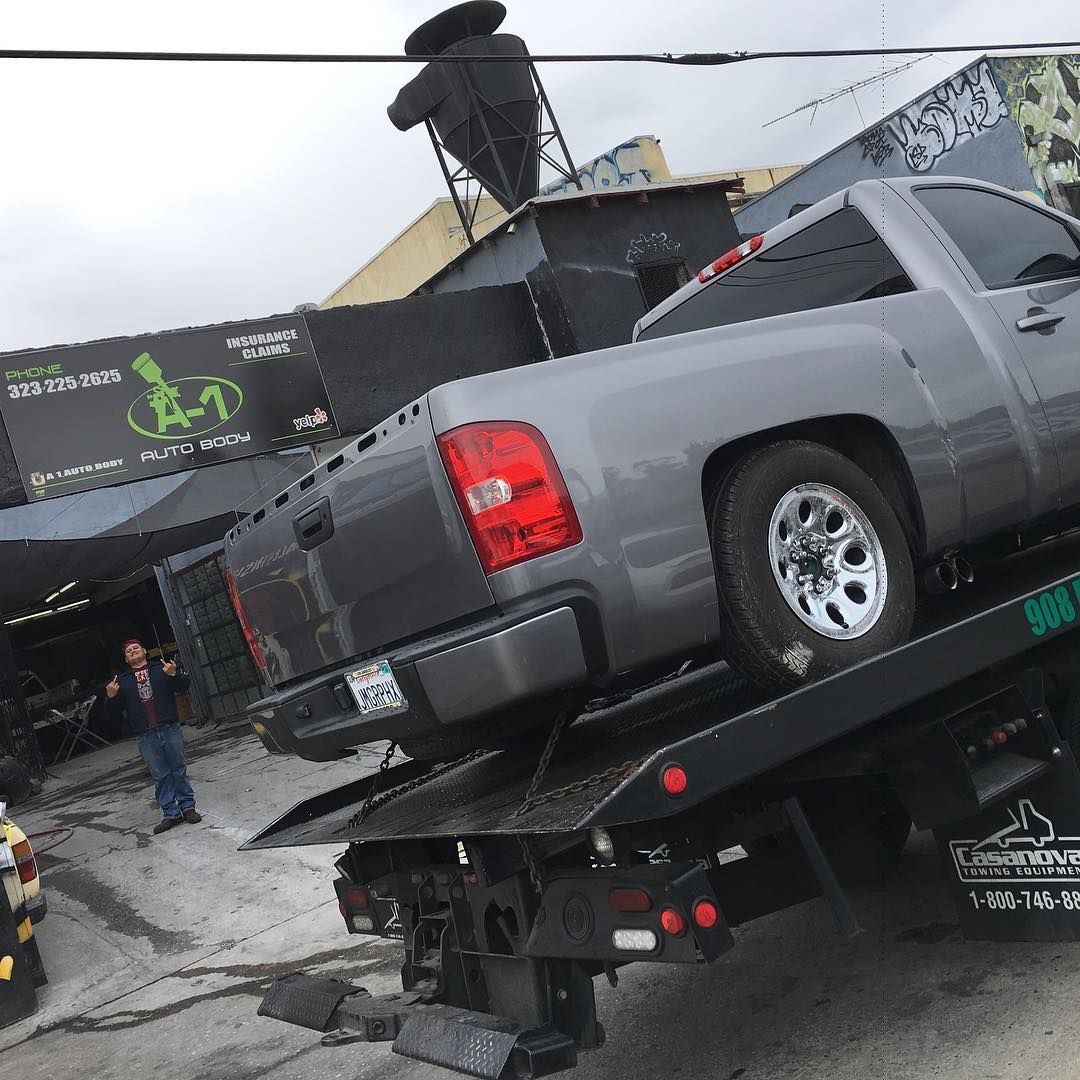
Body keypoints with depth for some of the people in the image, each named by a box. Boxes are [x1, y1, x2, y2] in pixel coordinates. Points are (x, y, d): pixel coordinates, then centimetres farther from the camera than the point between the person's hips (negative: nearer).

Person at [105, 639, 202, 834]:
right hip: (146, 737, 1)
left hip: (170, 729, -1)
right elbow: (117, 708, 11)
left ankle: (188, 807, 13)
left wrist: (173, 675, -19)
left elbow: (183, 686, 1)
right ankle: (171, 813, 6)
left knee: (179, 770, 5)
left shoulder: (161, 668, 9)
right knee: (160, 776, 2)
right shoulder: (122, 680, 15)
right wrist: (111, 697, -10)